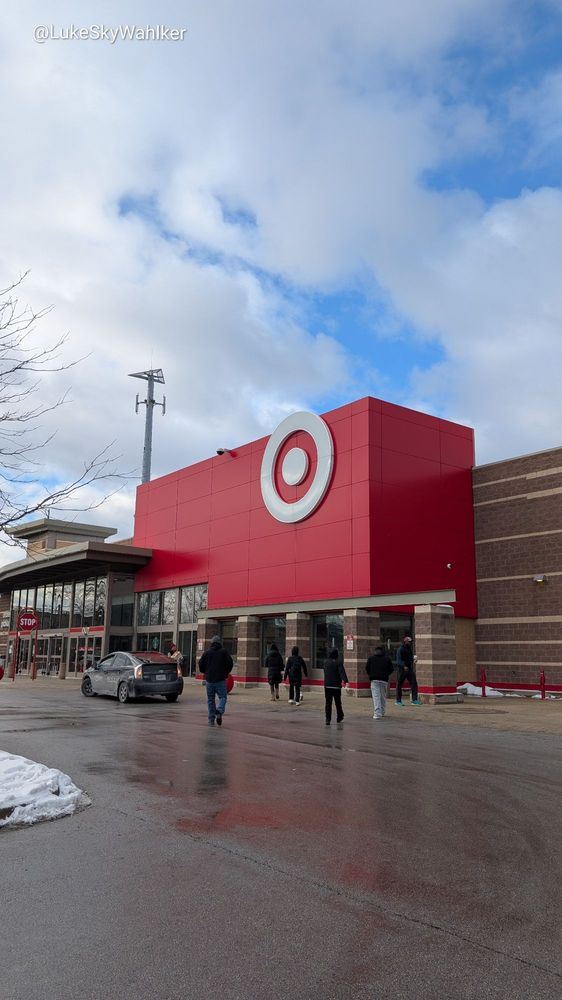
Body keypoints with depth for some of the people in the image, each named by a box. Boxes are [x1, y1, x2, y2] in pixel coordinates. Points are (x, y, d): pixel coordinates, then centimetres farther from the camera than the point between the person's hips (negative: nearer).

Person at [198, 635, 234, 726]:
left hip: (209, 679, 2)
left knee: (210, 699, 11)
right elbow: (230, 664, -4)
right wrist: (226, 673, 13)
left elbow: (201, 664, 2)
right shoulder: (224, 651, -1)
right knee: (222, 697, 5)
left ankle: (211, 719, 9)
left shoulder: (207, 652, 3)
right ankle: (219, 711, -22)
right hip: (221, 679, -2)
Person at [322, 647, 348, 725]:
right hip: (336, 686, -2)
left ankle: (328, 719, -6)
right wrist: (345, 681, -31)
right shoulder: (338, 662, -9)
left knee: (328, 703, 2)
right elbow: (342, 672, -21)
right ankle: (339, 718, 25)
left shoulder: (325, 662, 5)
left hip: (327, 685, 2)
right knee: (338, 703, 13)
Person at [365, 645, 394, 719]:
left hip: (374, 680, -1)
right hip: (384, 680, 1)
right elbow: (391, 669, 6)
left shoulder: (371, 658, 8)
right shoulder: (387, 659, 8)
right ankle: (382, 712, 23)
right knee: (383, 696, 15)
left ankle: (377, 713, -16)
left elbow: (367, 668, 6)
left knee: (376, 696, -6)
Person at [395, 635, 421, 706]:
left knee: (414, 683, -5)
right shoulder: (400, 649, -10)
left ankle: (414, 700, -4)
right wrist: (404, 666, -33)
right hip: (401, 669, -6)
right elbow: (399, 660, -20)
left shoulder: (410, 649, 13)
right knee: (399, 685, 2)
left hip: (409, 669, 6)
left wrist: (412, 668, 15)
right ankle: (398, 701, 11)